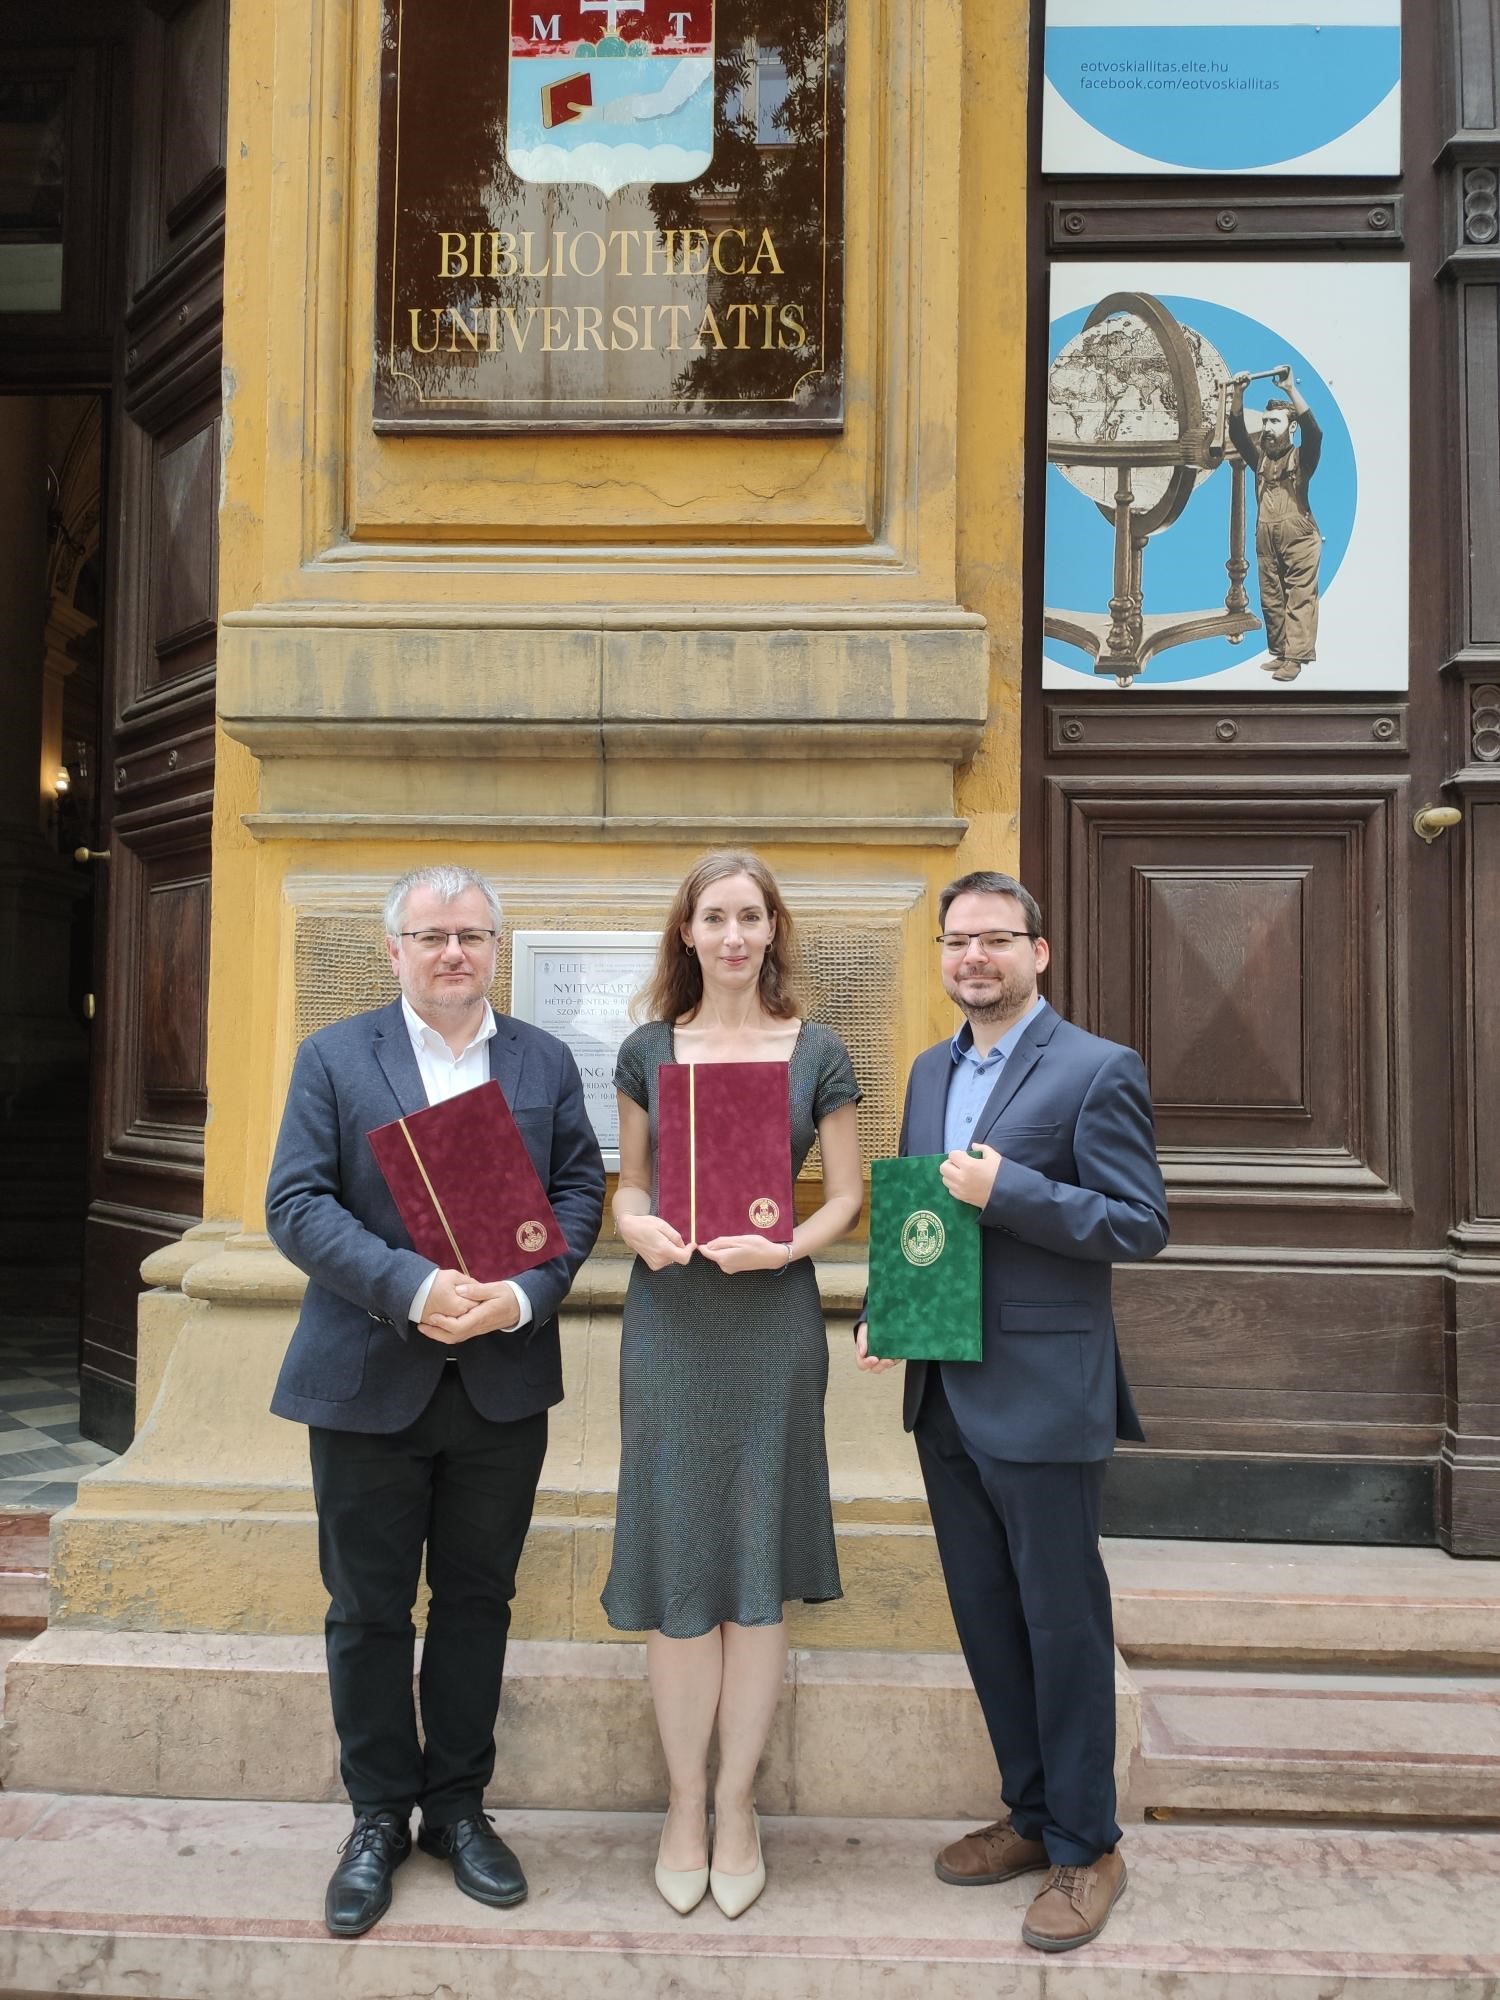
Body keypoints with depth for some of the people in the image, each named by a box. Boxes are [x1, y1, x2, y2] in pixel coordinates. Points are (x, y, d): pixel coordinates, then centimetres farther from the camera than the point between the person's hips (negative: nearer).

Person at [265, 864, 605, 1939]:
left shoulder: (546, 1062, 6)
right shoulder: (333, 1056, 0)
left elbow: (579, 1189, 1)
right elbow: (297, 1203, -9)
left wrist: (525, 1295, -17)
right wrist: (411, 1288, -21)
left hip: (504, 1381, 2)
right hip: (369, 1378, -1)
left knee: (477, 1601, 14)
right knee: (368, 1610, 10)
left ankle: (459, 1804, 31)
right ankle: (379, 1817, 29)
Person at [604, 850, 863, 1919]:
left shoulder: (817, 1052, 1)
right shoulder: (648, 1050, 5)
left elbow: (847, 1196, 4)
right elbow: (629, 1184, 11)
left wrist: (788, 1245, -15)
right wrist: (638, 1225, -11)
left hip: (773, 1320, -1)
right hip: (668, 1320, 1)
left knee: (758, 1561, 5)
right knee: (675, 1554, 5)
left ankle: (737, 1803, 21)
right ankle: (685, 1801, 22)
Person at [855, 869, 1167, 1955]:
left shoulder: (1097, 1069, -10)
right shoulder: (931, 1071, 12)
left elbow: (1142, 1222, -14)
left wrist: (1007, 1192, -23)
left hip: (1043, 1398, -7)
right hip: (945, 1393, 7)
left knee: (1064, 1625, 6)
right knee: (985, 1618, 17)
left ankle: (1086, 1849, 23)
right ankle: (1032, 1813, 35)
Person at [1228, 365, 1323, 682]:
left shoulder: (1301, 457, -2)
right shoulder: (1260, 458, 12)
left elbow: (1314, 432, -20)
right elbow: (1237, 434, 0)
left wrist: (1291, 389, -26)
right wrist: (1237, 396, -13)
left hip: (1299, 540, -5)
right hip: (1266, 543, 6)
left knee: (1299, 601, -8)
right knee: (1271, 602, 9)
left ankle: (1295, 659, -11)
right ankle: (1279, 653, 18)